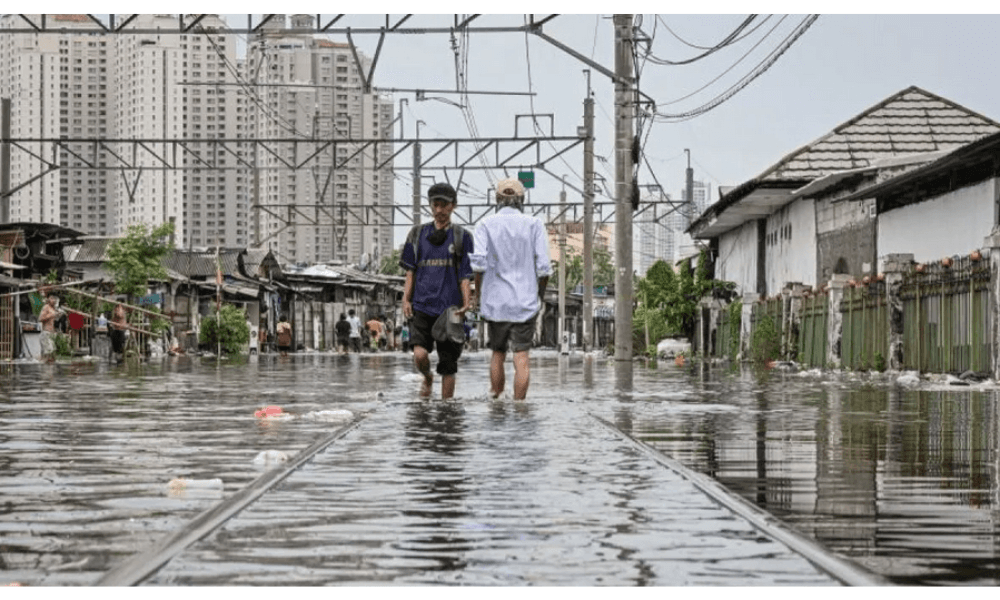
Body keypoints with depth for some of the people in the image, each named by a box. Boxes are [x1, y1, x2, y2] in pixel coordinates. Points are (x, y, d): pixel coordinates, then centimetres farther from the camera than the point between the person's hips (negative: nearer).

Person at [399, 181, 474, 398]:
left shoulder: (461, 237, 6)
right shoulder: (418, 234, 11)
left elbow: (465, 277, 4)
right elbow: (410, 272, 13)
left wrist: (466, 304, -10)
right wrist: (406, 300, 1)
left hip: (450, 309, -1)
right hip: (422, 306, 1)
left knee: (448, 366, 1)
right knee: (420, 354, -16)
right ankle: (427, 378, 17)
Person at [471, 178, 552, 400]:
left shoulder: (486, 225, 0)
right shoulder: (534, 224, -1)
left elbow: (479, 262, -12)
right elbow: (544, 267, -6)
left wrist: (477, 293, 2)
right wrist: (540, 295, 9)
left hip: (495, 300, 1)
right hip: (525, 301, -1)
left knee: (498, 355, 16)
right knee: (521, 359, -2)